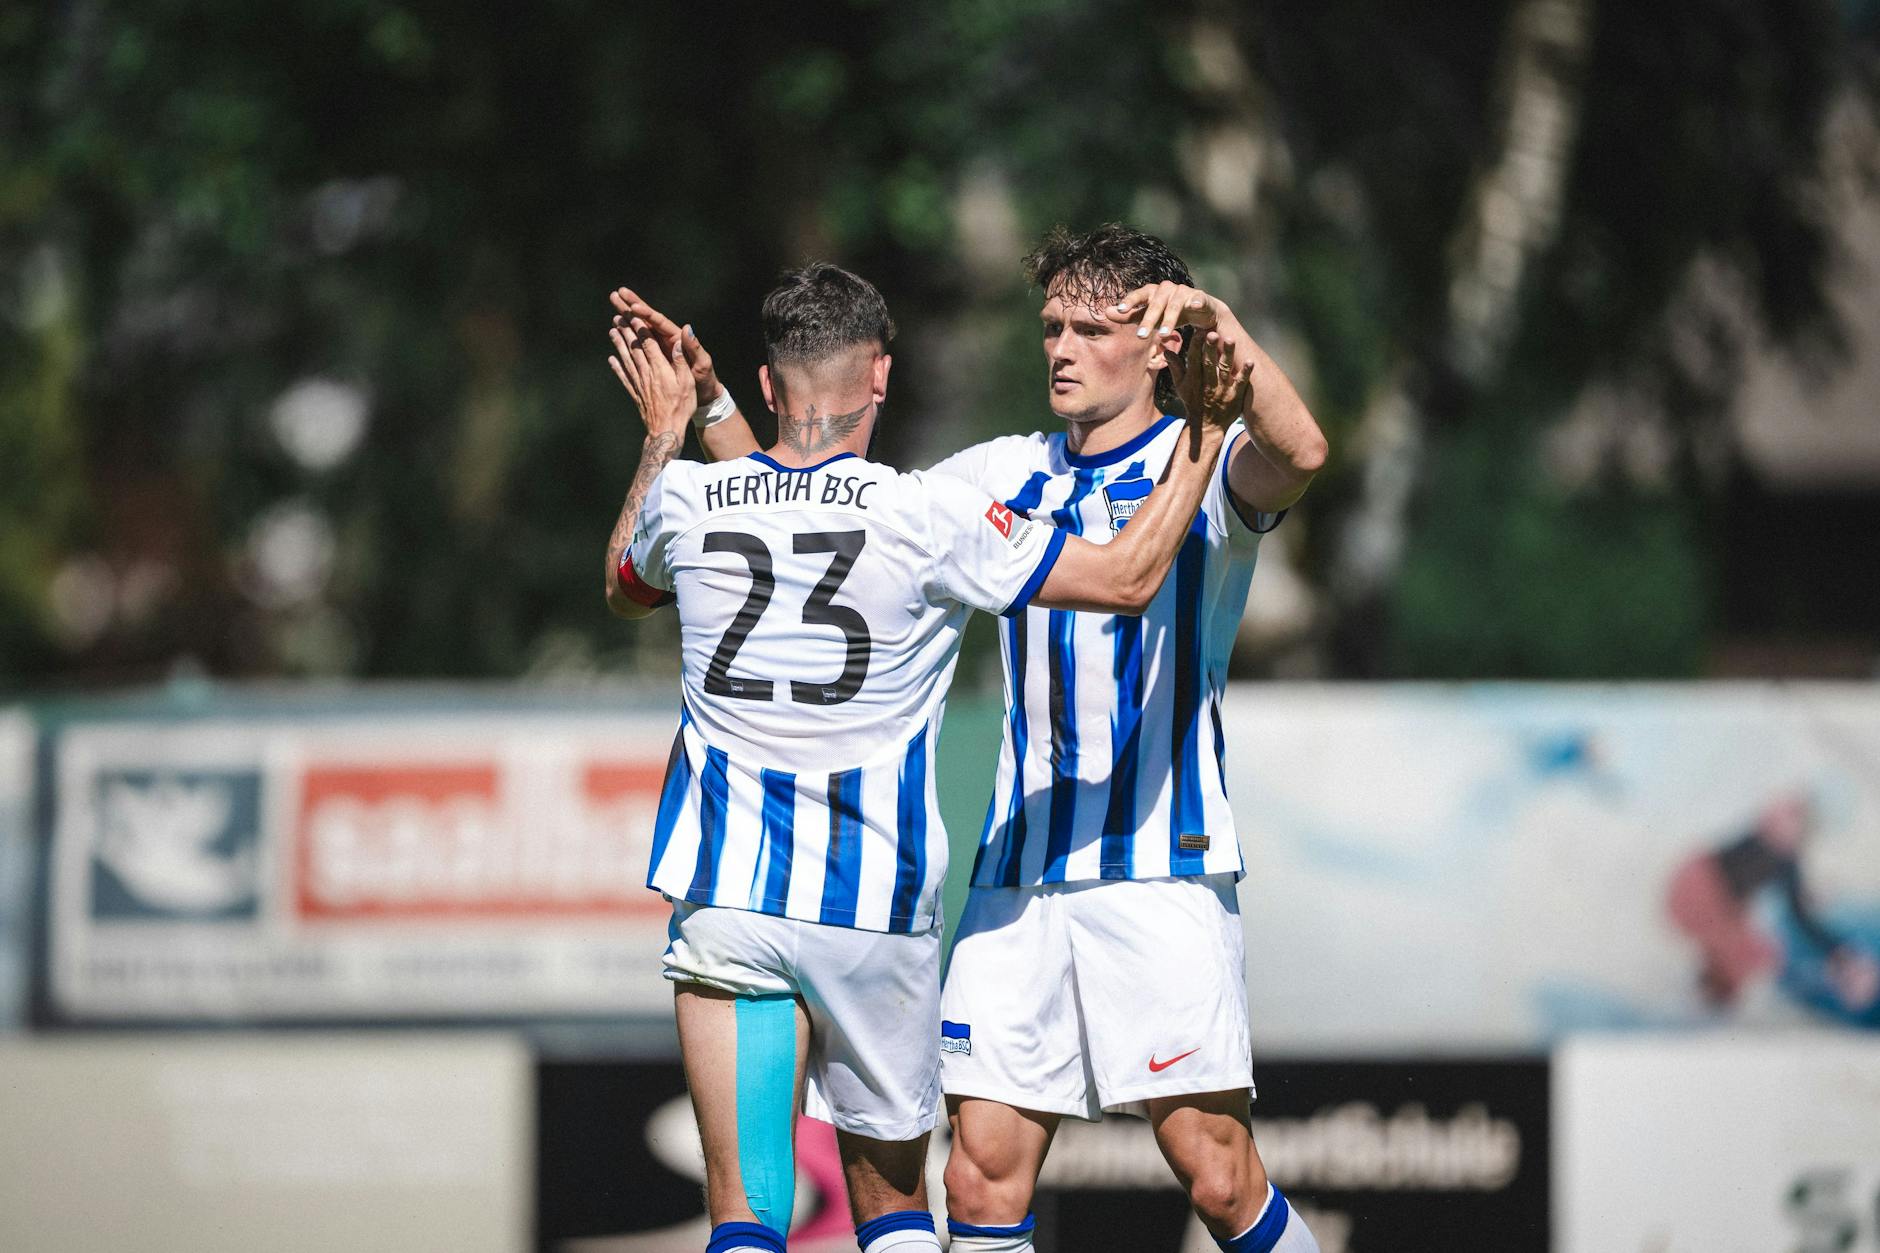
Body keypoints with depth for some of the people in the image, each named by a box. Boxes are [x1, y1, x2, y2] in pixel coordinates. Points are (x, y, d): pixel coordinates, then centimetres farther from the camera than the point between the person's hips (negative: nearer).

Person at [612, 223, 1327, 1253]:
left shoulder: (1204, 464, 0)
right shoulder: (1010, 475, 15)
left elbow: (1297, 455, -24)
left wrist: (1216, 317, -35)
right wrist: (708, 401, 9)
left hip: (1161, 869, -5)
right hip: (1019, 876, 5)